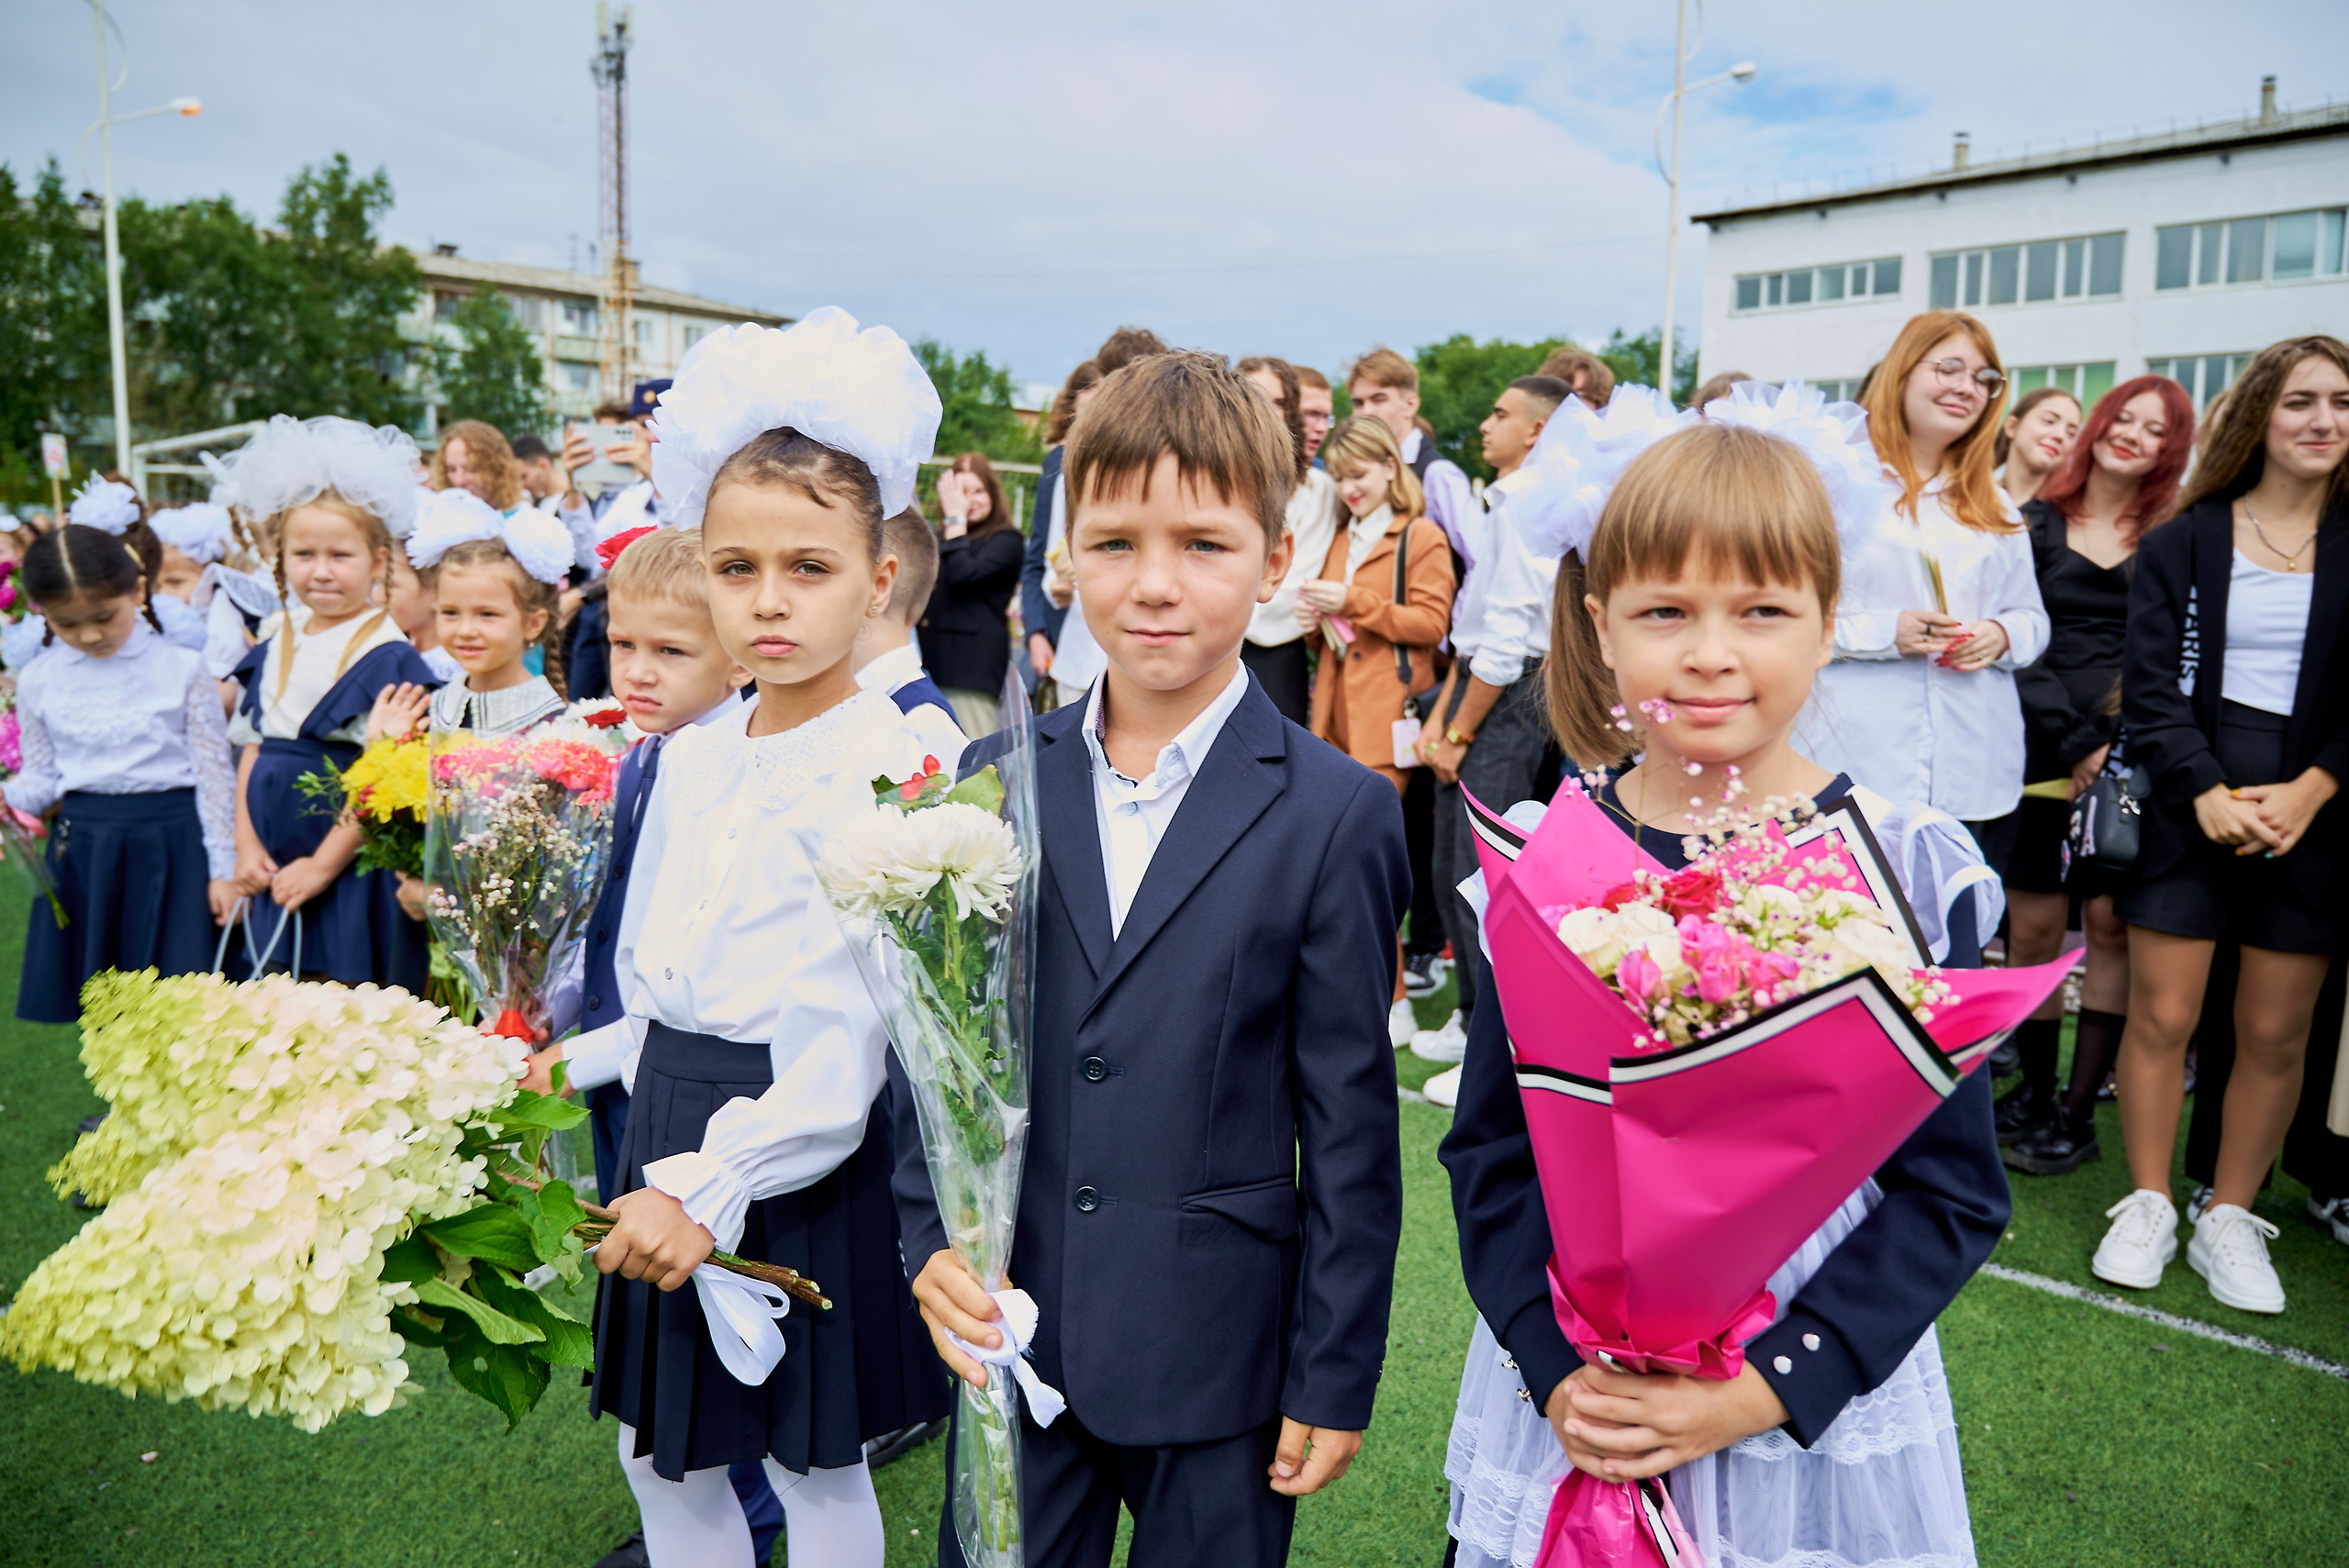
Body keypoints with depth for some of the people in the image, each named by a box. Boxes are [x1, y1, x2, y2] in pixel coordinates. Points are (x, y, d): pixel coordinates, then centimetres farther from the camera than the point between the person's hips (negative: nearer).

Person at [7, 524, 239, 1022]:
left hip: (170, 845, -3)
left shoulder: (182, 668, -4)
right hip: (82, 850, 3)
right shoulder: (39, 680, 4)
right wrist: (6, 800, -13)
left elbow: (214, 772, -2)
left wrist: (224, 867, -3)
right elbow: (39, 776, 11)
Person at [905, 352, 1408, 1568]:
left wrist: (1335, 1376, -5)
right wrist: (932, 1236, -5)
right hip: (1010, 1332, 3)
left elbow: (1351, 1126, -8)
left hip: (1216, 1359, -3)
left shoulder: (1334, 815, -11)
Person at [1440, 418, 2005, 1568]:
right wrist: (1555, 1367, -14)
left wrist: (1769, 1384, -16)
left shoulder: (1909, 872, -10)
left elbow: (1952, 1189, -7)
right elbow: (1489, 1149, -2)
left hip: (1824, 1422, -1)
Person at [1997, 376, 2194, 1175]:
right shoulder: (2034, 524, 7)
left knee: (2113, 925, -1)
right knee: (2033, 929, 1)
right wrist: (2074, 741, -9)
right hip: (2040, 756, 0)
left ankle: (2078, 1111, 7)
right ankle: (2033, 1089, 17)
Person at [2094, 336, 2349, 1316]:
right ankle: (2148, 1207, 16)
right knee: (2161, 1014, 0)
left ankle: (2230, 1219, 21)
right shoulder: (2183, 543, 4)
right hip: (2190, 803, -1)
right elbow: (2151, 687, -2)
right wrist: (2206, 793, -14)